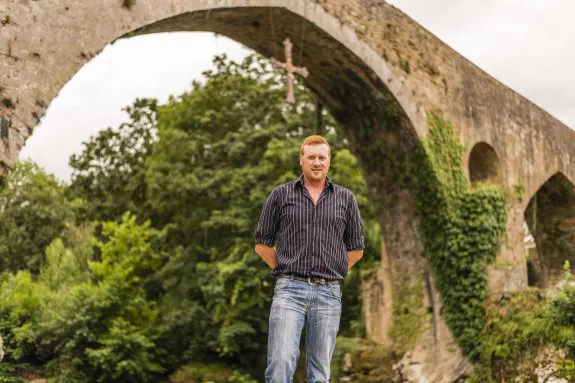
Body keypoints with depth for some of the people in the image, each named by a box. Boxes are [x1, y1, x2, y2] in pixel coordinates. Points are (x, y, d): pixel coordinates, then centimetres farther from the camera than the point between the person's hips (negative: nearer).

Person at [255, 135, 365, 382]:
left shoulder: (345, 199, 10)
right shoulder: (281, 195, 6)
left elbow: (356, 249, 16)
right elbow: (262, 244, 11)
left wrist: (332, 272, 10)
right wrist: (286, 270, 5)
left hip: (329, 292, 2)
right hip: (290, 290, -2)